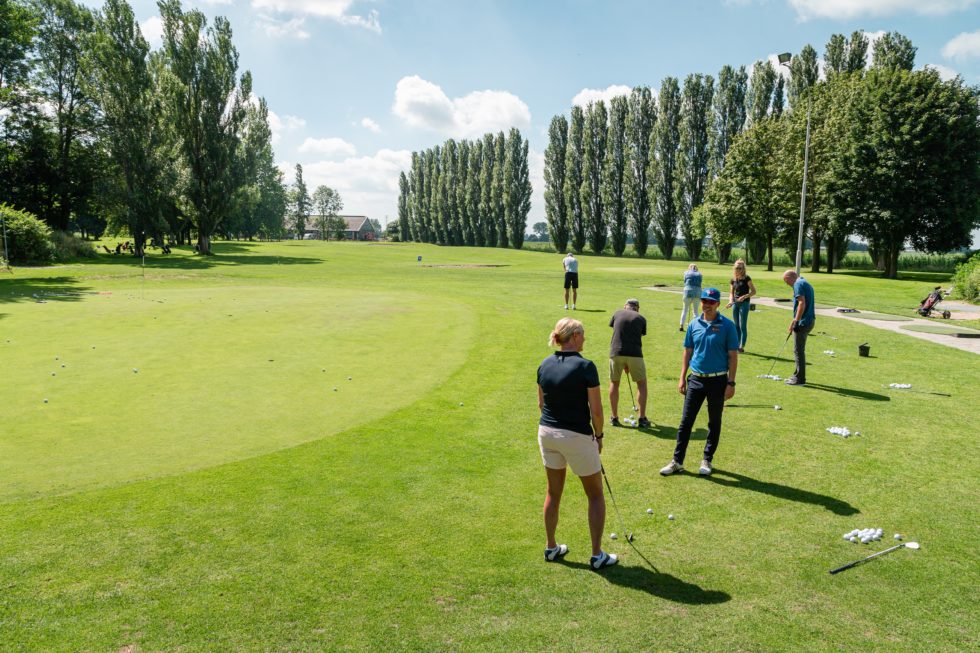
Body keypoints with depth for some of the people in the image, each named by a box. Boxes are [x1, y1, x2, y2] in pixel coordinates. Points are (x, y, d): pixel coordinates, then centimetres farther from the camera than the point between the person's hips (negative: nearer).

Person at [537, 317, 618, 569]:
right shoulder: (585, 366, -18)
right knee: (596, 495, 12)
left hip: (547, 433, 6)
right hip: (577, 437, -6)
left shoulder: (545, 365, 1)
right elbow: (596, 410, -15)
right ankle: (597, 555, 17)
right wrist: (598, 436, 0)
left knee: (553, 492, 20)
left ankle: (552, 548, 31)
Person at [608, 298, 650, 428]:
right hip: (634, 353, -1)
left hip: (616, 352, 1)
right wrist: (628, 364, 20)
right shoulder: (641, 319, 14)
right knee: (641, 383, 15)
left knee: (614, 383, 18)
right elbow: (639, 337, 15)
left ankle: (614, 417, 21)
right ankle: (642, 418, 11)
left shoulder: (617, 314, 15)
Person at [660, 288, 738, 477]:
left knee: (714, 423, 10)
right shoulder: (694, 325, 4)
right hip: (695, 379, 3)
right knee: (686, 421, 3)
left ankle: (707, 460, 23)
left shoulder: (727, 325, -6)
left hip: (718, 380, -3)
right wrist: (682, 378, 5)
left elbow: (733, 356, -6)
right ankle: (677, 461, 10)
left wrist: (731, 383, -10)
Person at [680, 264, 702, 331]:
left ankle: (682, 326, 7)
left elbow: (685, 282, 10)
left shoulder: (686, 273, 9)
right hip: (697, 292, 1)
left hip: (688, 292, -1)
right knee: (695, 310, 11)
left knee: (685, 310, 11)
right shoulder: (699, 274, 12)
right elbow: (699, 284, 10)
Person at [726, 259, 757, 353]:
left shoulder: (746, 278, -8)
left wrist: (744, 296, -20)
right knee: (736, 325, 10)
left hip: (744, 303, -6)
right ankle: (737, 345, 18)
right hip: (735, 303, 6)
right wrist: (731, 300, -2)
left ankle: (742, 347, -2)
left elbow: (753, 291, -7)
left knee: (743, 326, -5)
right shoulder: (733, 280, 8)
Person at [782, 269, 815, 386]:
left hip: (803, 322, -10)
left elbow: (802, 303, -23)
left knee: (798, 350, -3)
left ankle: (799, 378, 2)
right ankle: (798, 375, 25)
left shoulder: (798, 284, -14)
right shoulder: (805, 283, 17)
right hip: (809, 320, 10)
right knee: (799, 350, 18)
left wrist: (795, 321, -22)